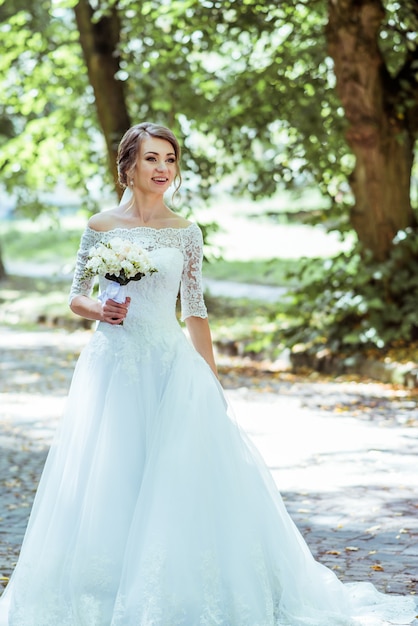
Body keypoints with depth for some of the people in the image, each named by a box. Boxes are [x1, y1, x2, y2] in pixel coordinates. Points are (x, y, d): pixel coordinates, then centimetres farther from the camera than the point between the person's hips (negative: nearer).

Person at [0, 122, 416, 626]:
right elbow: (77, 297, 10)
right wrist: (100, 310, -13)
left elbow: (194, 310, 7)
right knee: (107, 479, 1)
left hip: (171, 366, 0)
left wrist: (211, 381, 5)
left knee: (179, 478, -3)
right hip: (112, 364, 0)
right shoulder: (101, 227, 4)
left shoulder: (186, 234, 5)